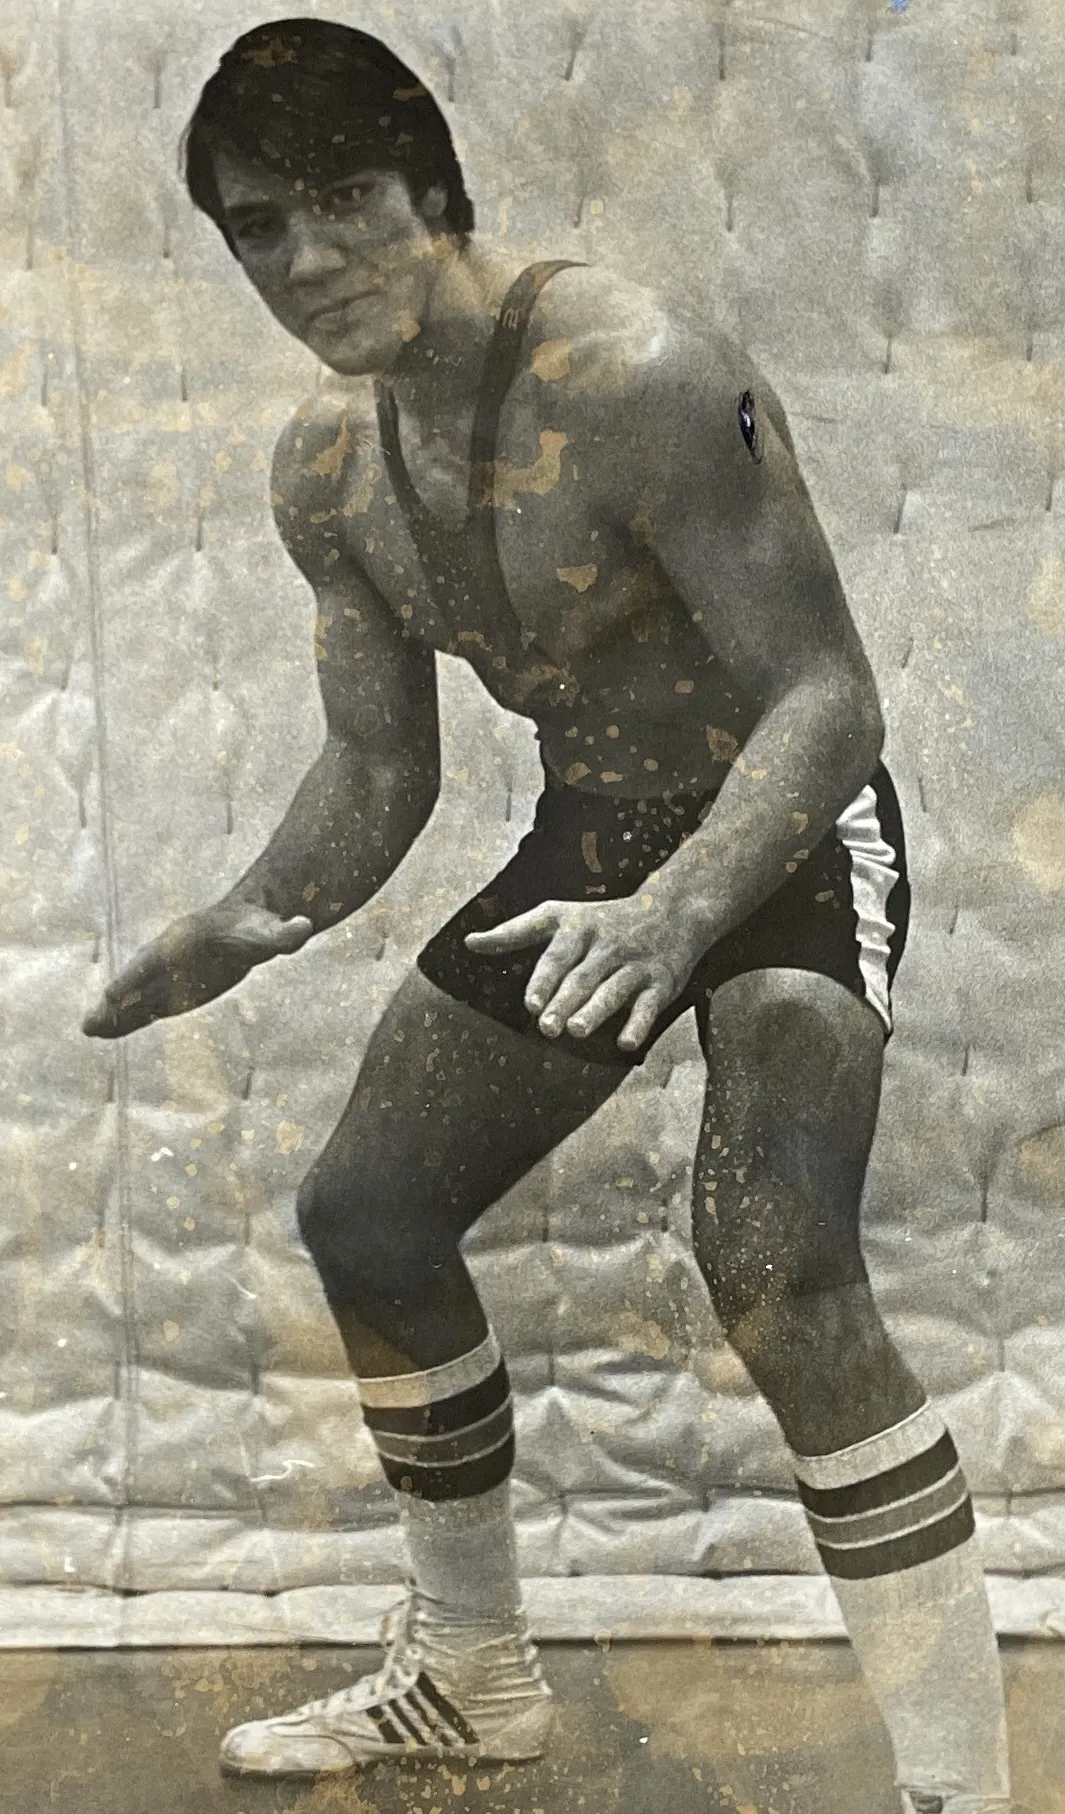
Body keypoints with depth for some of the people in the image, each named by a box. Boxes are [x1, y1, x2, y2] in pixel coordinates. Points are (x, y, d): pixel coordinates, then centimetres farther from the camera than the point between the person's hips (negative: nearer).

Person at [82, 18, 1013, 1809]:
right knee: (364, 1211, 11)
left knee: (775, 1265, -30)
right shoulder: (327, 470, -1)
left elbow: (830, 694, -30)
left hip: (790, 839, -8)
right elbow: (379, 768, 6)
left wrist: (682, 908, -46)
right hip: (594, 849, 8)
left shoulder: (636, 379, -26)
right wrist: (250, 925, -12)